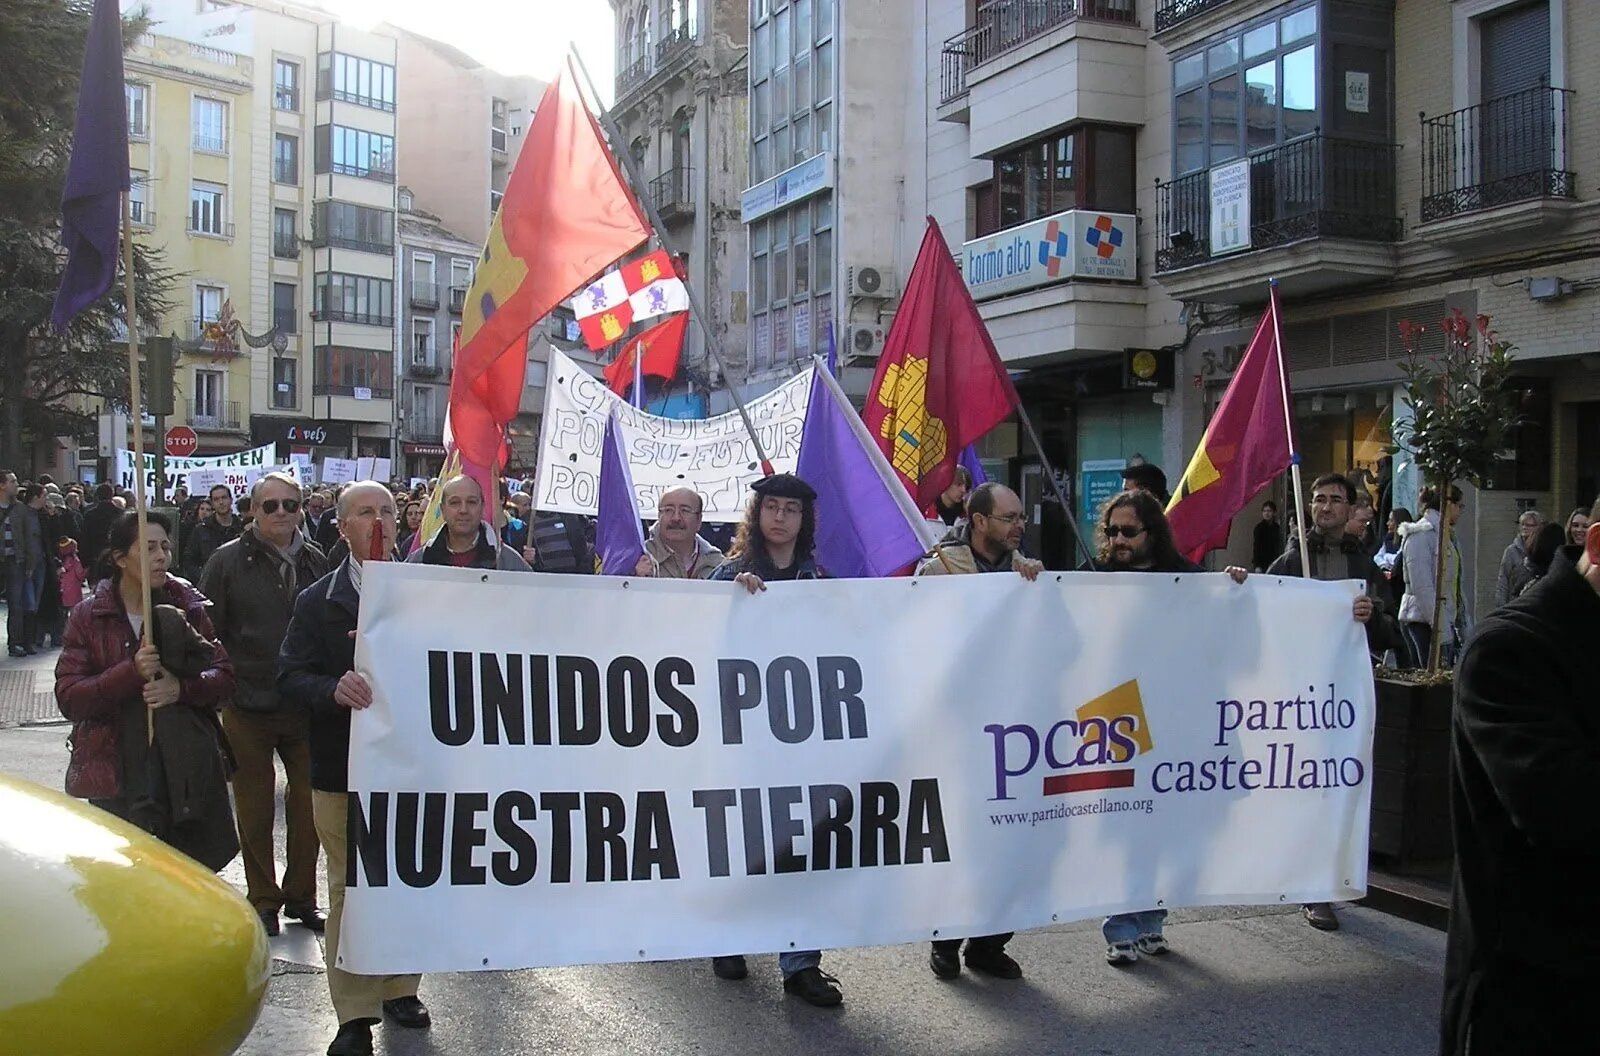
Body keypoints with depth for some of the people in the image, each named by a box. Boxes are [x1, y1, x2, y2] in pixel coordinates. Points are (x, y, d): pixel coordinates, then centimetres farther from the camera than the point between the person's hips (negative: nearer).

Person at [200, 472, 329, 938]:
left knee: (309, 805, 8)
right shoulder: (228, 561, -3)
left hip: (305, 707, 3)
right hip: (248, 708, -2)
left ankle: (301, 896, 24)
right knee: (255, 812, 9)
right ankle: (263, 901, 23)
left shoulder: (315, 562, 5)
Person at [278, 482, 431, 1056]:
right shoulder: (317, 601, 2)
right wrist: (334, 689, -24)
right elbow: (292, 677, -6)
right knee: (349, 889, 2)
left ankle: (400, 988, 29)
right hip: (343, 770, -1)